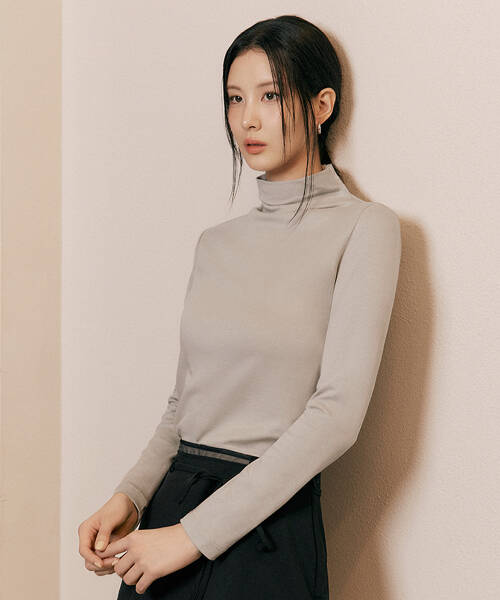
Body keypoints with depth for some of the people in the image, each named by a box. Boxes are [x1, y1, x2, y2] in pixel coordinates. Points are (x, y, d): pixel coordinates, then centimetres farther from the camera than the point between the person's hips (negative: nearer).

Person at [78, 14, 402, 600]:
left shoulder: (363, 228, -8)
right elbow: (183, 401, 13)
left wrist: (193, 534, -17)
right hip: (171, 506, 5)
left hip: (266, 529, -5)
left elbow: (338, 412, -16)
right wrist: (128, 497, -4)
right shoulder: (217, 242, 9)